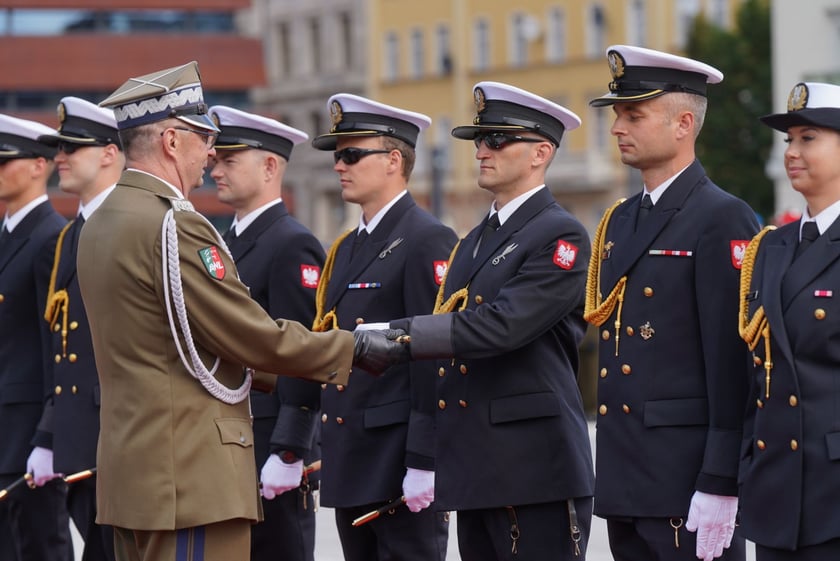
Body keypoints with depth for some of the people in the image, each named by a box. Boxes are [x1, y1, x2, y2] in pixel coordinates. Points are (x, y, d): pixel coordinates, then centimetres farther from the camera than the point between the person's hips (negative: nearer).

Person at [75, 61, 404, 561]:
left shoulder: (102, 224, 14)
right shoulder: (172, 227, -17)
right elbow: (253, 336, -14)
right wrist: (353, 349, -2)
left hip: (134, 470, 10)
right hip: (190, 475, -10)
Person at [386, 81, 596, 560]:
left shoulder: (561, 236, -8)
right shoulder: (473, 243, 20)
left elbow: (501, 326, -21)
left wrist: (394, 335, -22)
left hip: (536, 475, -9)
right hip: (476, 473, 9)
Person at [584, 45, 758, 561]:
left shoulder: (722, 220, -10)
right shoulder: (620, 221, 16)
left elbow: (732, 361, -15)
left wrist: (719, 487, -19)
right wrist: (611, 470, 18)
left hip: (689, 478, -8)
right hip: (626, 480, 8)